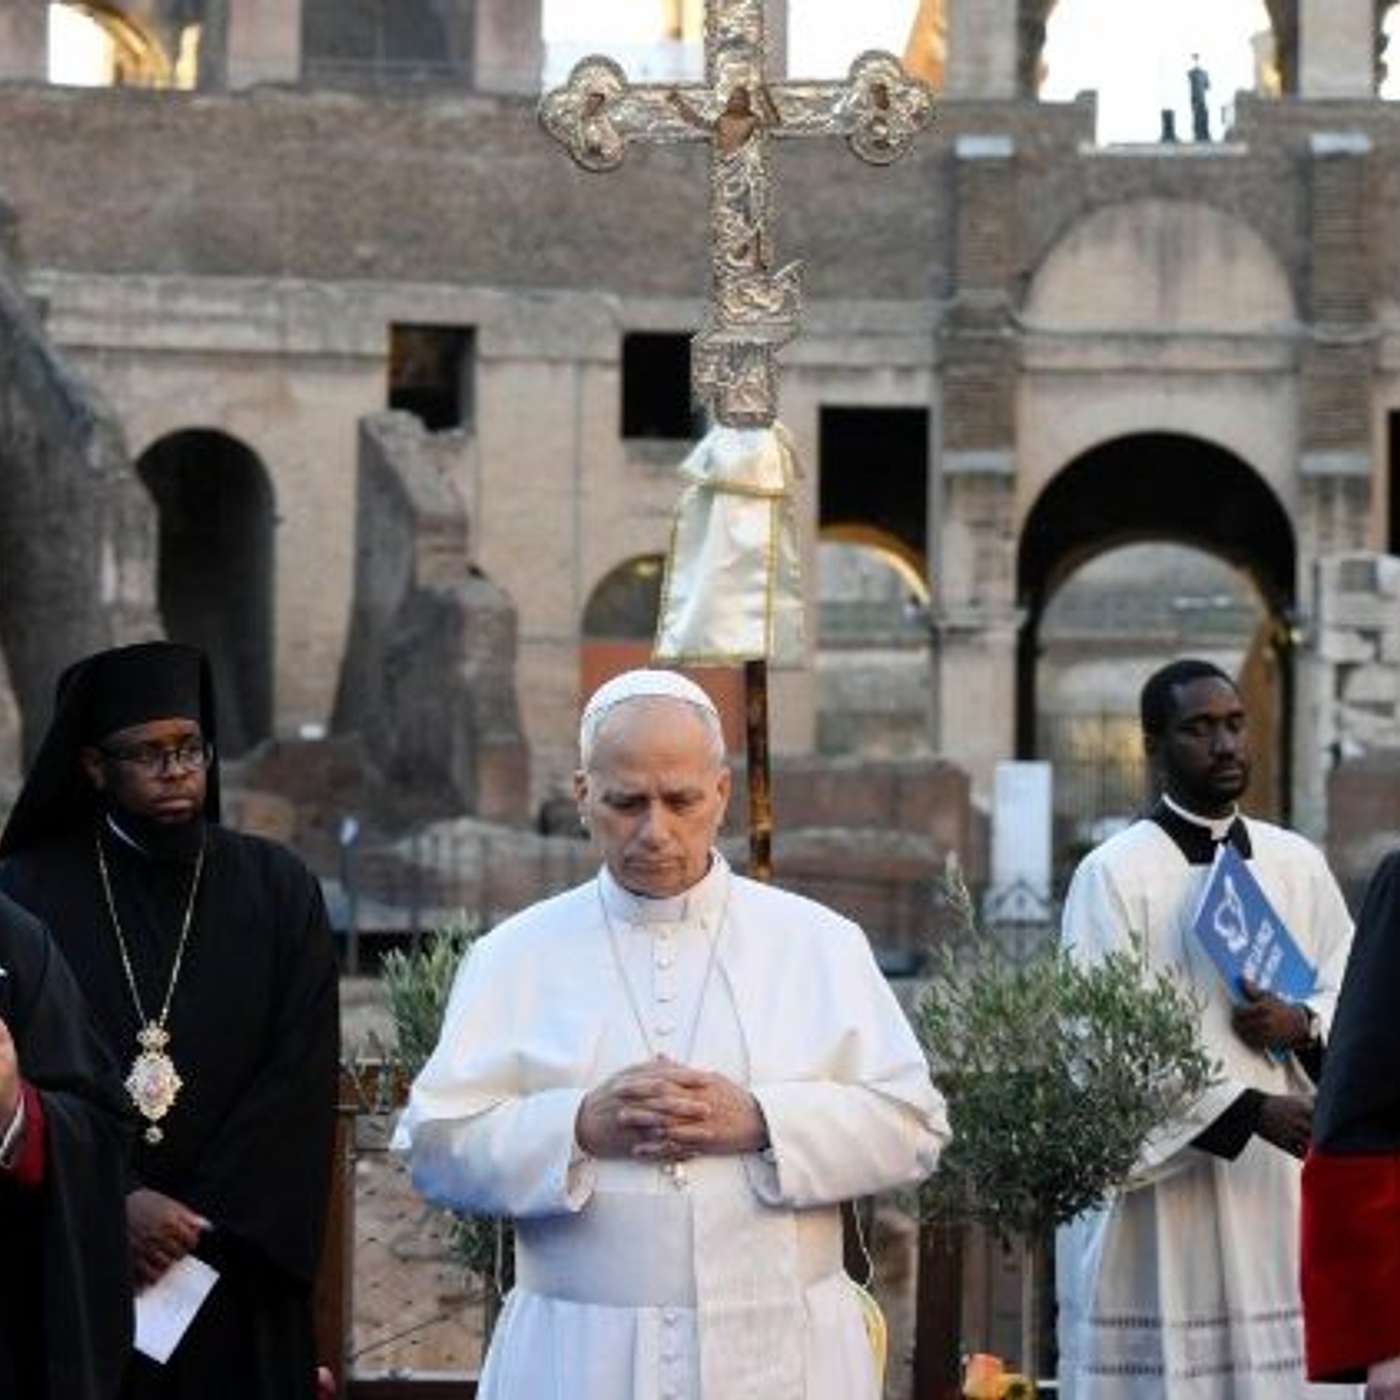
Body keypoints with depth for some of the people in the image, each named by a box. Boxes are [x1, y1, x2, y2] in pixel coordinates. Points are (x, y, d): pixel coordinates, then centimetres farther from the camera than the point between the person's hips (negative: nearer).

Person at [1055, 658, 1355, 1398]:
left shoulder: (1298, 865, 11)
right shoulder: (1112, 875, -7)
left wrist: (1302, 1026, -8)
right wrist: (1251, 1112, -20)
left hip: (1277, 1188, 5)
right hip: (1159, 1182, -5)